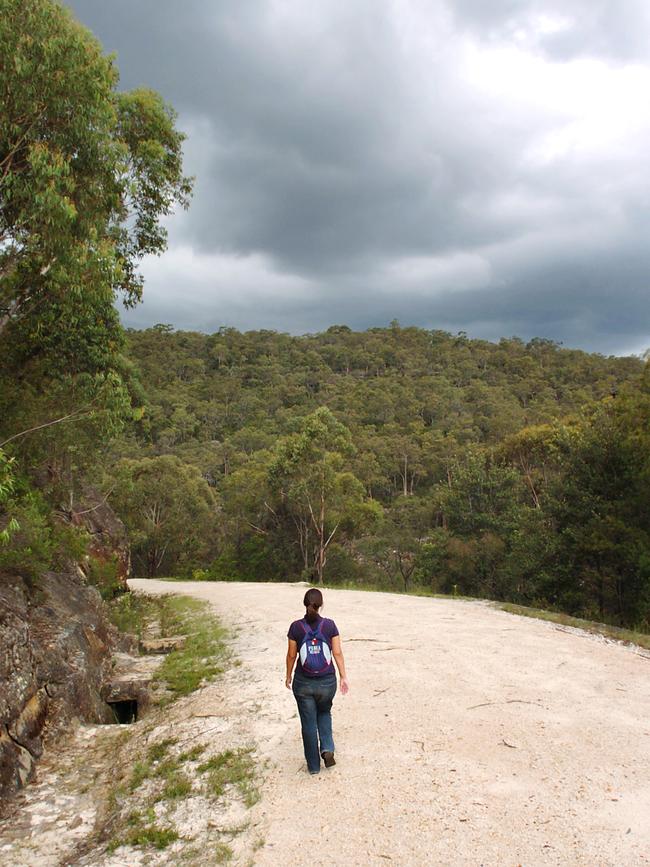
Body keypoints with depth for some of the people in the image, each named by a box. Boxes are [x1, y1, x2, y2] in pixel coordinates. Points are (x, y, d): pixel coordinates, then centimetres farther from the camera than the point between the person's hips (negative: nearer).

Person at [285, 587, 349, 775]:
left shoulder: (296, 627, -9)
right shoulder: (330, 625, -8)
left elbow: (291, 655, -2)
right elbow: (337, 653, -6)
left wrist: (288, 676, 12)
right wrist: (343, 677, 2)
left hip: (303, 683, -1)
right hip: (327, 681, 1)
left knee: (308, 722, 13)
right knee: (324, 713, 27)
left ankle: (314, 766, 21)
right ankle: (327, 748, 8)